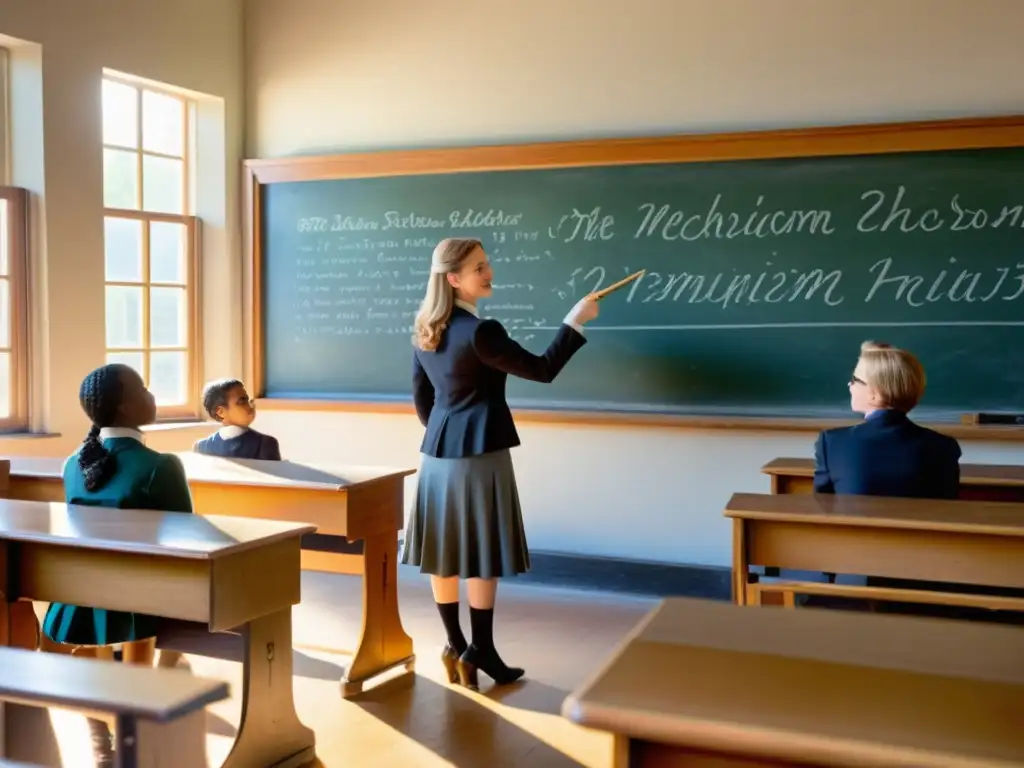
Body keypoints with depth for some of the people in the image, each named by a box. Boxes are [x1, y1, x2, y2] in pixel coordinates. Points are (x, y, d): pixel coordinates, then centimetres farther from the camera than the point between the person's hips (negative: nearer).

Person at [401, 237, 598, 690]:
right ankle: (479, 650, 7)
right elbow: (541, 370, -15)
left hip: (438, 453, 8)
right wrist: (575, 322, -9)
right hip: (478, 454, -8)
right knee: (481, 555, 0)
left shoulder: (425, 331, 7)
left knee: (445, 551, 11)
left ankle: (455, 645, 22)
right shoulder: (479, 332, -19)